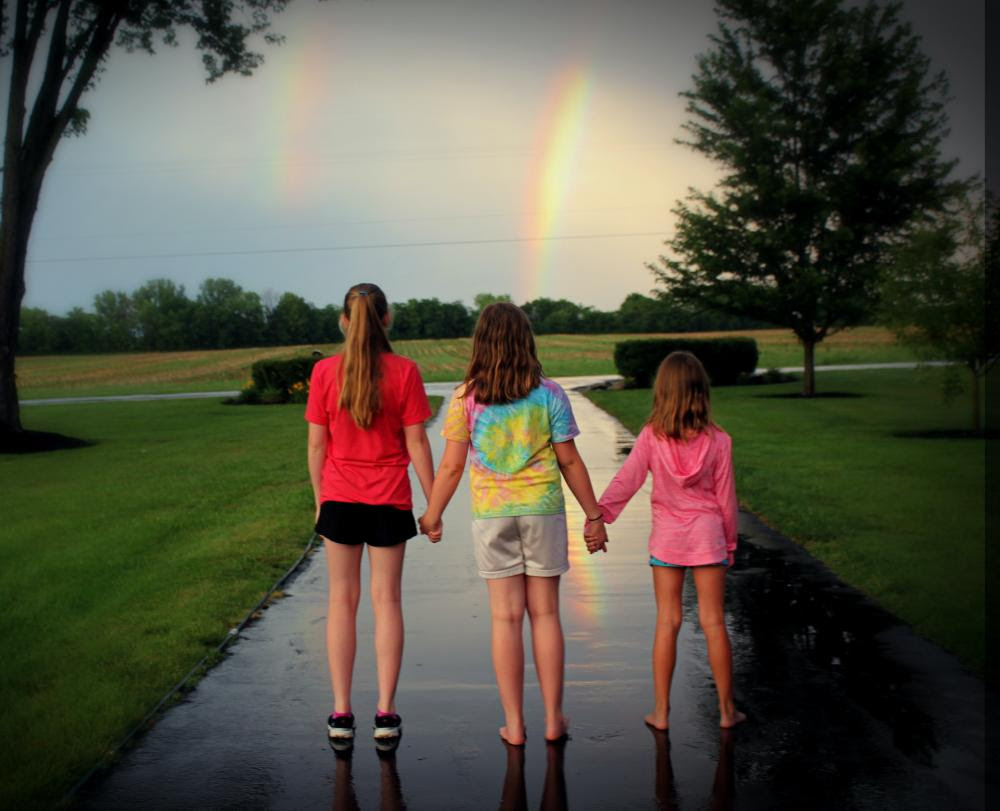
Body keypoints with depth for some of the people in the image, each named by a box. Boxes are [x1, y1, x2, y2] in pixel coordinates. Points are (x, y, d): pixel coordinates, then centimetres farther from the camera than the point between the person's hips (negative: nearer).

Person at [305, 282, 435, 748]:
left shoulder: (324, 372, -5)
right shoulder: (404, 371, -7)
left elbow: (316, 444, -2)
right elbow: (416, 442, -6)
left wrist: (319, 500, 11)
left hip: (340, 499, 1)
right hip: (390, 500, -1)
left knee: (342, 599, 10)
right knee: (386, 599, 7)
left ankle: (341, 713, 12)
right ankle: (385, 712, 8)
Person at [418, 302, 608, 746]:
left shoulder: (466, 398, -4)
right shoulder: (548, 394, -3)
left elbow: (451, 466, -3)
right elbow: (570, 461, -1)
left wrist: (432, 515, 10)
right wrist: (594, 515, 8)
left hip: (490, 513, 0)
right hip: (543, 509, 0)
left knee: (506, 618, 6)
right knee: (545, 614, 8)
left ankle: (514, 724, 12)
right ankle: (553, 719, 16)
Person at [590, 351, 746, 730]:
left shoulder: (651, 436, -9)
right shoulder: (717, 440, -7)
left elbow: (626, 480, -15)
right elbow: (726, 498, -1)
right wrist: (730, 542, 10)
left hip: (666, 538, 0)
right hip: (708, 535, 0)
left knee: (667, 622, 7)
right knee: (713, 622, 7)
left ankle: (661, 710, 12)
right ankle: (727, 709, 16)